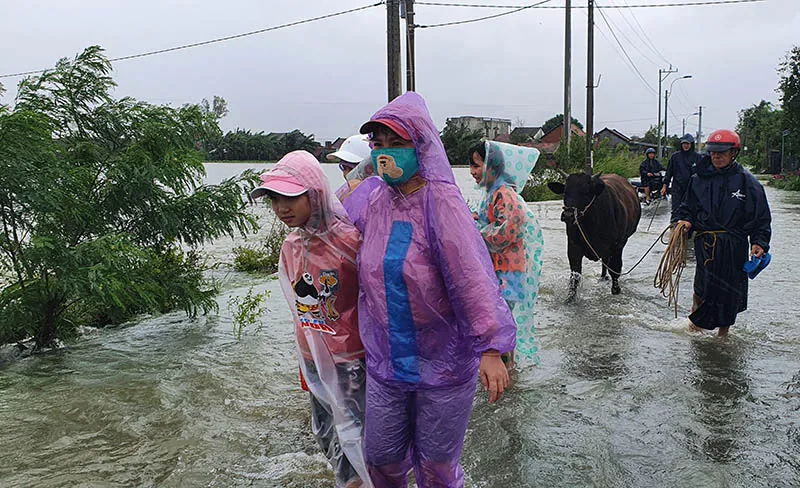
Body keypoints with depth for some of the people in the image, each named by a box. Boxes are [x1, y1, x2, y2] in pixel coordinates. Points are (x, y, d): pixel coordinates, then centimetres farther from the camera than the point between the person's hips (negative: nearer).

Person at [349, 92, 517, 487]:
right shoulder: (374, 201, 0)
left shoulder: (441, 202, -17)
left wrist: (491, 349, -29)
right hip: (386, 362, 5)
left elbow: (472, 277, -24)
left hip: (443, 365, -5)